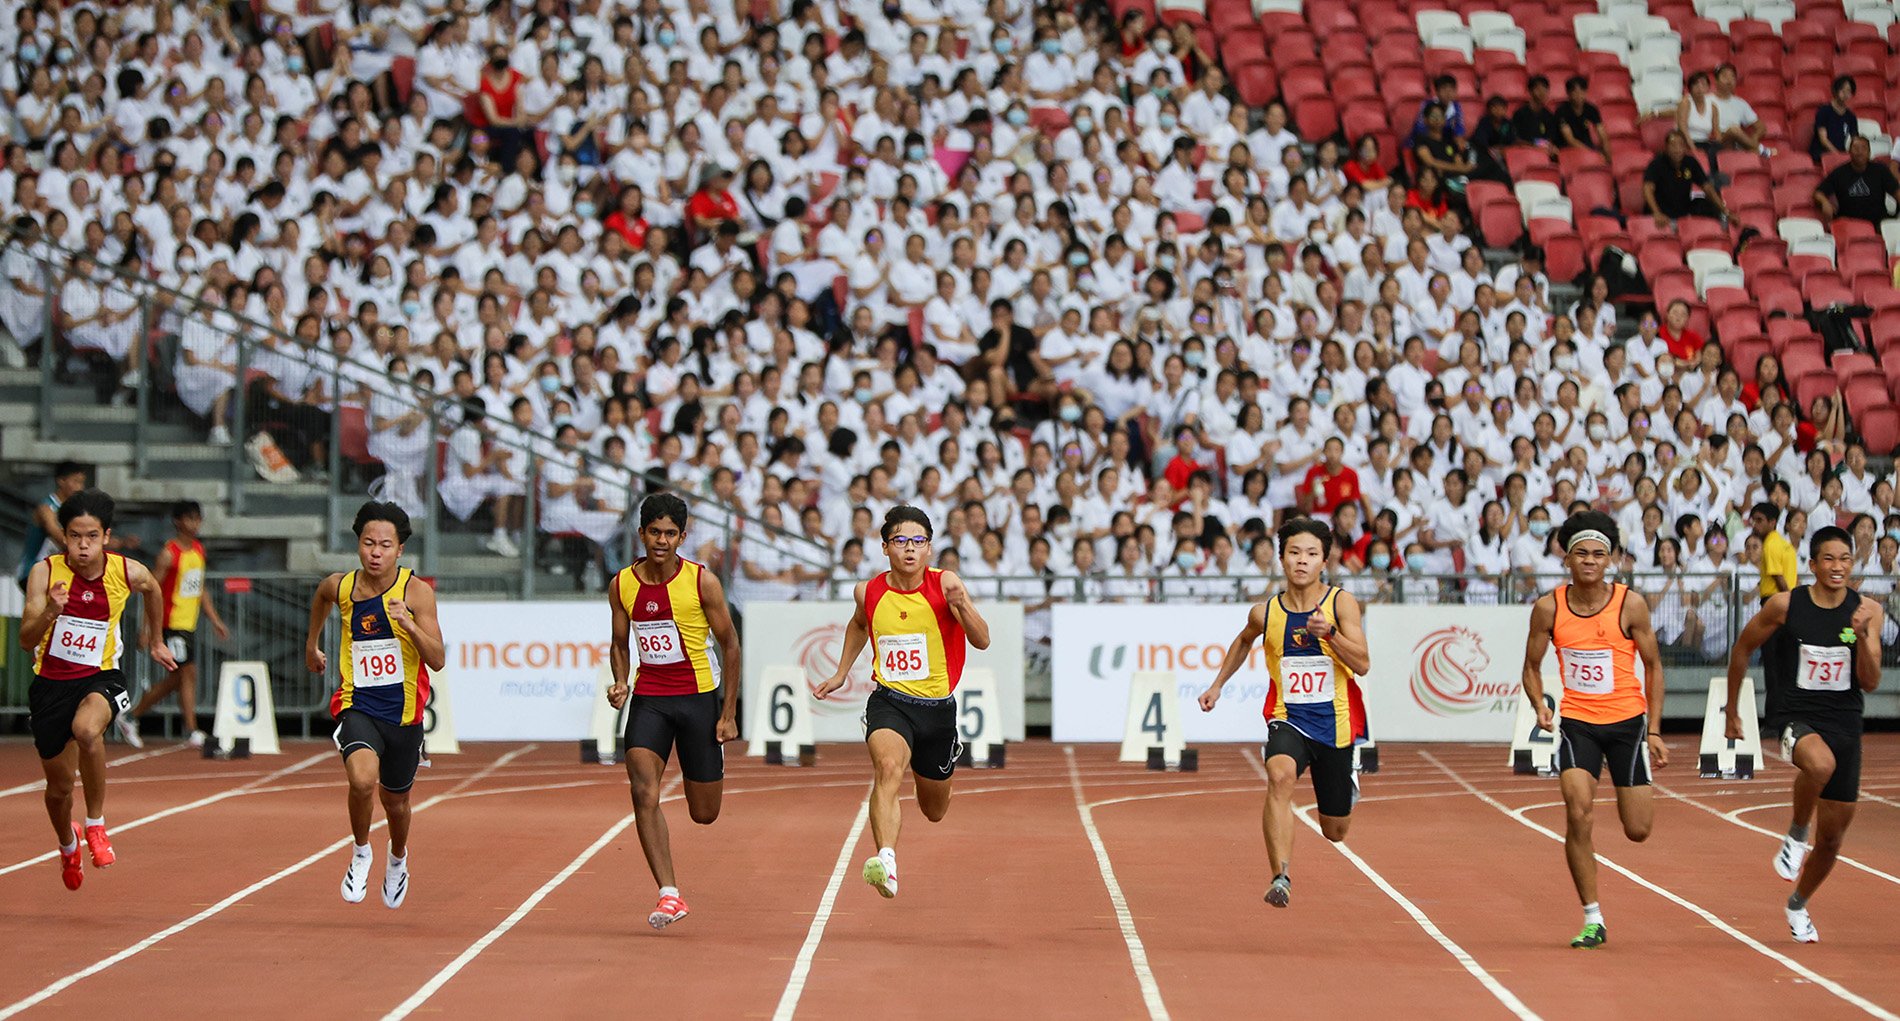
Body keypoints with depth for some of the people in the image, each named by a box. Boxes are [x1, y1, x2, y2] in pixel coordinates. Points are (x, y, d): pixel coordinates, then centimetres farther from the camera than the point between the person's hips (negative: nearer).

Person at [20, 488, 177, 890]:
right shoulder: (45, 572, -16)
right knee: (59, 786, 12)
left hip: (100, 677, -1)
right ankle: (67, 844, 47)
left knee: (86, 728, -37)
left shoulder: (128, 573, -11)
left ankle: (96, 825, -16)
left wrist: (155, 641, 26)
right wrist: (50, 611, -41)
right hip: (52, 681, 1)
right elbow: (26, 641, -22)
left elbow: (152, 589, 15)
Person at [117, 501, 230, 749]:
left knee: (175, 679, 11)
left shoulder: (199, 550, 13)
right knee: (189, 673, -11)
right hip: (173, 624, -8)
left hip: (190, 624, 8)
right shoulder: (169, 554, -11)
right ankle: (193, 732, -8)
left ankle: (131, 717, 23)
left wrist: (215, 620, 18)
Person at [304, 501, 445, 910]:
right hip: (357, 706, 0)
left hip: (403, 712, 0)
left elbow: (438, 660, -16)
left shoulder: (417, 592, -12)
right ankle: (361, 853, 0)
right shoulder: (340, 587, -4)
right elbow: (321, 597, 23)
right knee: (362, 779, -29)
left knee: (395, 801, 17)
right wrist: (312, 642, 34)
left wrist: (408, 623, -31)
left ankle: (398, 857, 52)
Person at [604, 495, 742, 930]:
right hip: (648, 698, 2)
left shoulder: (702, 582, -10)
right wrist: (621, 684, -7)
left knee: (704, 814, 6)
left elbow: (729, 643, -2)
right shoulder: (622, 585, -2)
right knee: (644, 793, -20)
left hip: (699, 697, -1)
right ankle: (669, 894, -18)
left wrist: (729, 712, -4)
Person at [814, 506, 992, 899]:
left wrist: (962, 605, -33)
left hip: (938, 707, 1)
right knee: (888, 767, -34)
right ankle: (886, 861, -49)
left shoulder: (945, 584, -9)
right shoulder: (869, 592, -1)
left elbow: (982, 641, -16)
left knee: (934, 811, 18)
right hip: (889, 701, -1)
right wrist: (841, 673, 22)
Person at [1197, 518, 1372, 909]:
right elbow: (1244, 641, 22)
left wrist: (1329, 633, -31)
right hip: (1288, 718, 0)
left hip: (1335, 722, 0)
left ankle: (1348, 782, 52)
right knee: (1280, 776, -36)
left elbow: (1362, 664, -17)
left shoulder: (1341, 603, -8)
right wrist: (1217, 685, 19)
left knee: (1334, 831, 14)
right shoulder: (1265, 613, -2)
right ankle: (1281, 877, -40)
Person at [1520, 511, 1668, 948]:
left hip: (1627, 720, 0)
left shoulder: (1630, 604, -8)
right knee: (1578, 813, -19)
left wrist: (1654, 731, -1)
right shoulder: (1548, 608, -5)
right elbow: (1532, 666, 7)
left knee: (1638, 830, 1)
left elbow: (1652, 665, 2)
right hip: (1577, 721, 0)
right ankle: (1592, 920, -8)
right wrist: (1539, 705, -12)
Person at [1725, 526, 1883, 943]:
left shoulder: (1868, 612, -1)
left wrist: (1862, 636, -20)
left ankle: (1797, 905, 36)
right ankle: (1795, 837, -14)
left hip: (1843, 722, 3)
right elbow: (1742, 649, 6)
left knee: (1832, 837, 10)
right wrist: (1732, 711, 10)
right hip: (1793, 716, -3)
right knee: (1819, 763, -40)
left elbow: (1870, 683, -4)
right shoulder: (1786, 606, -8)